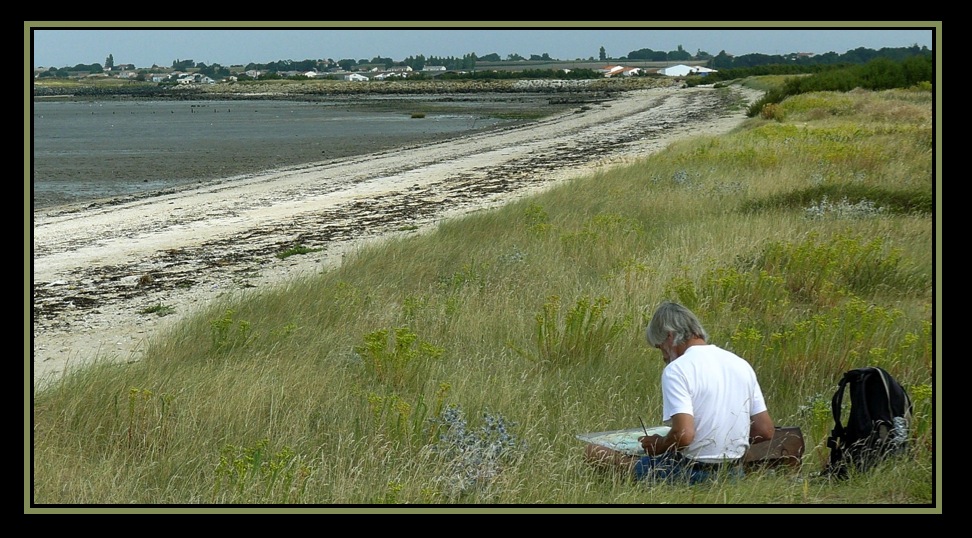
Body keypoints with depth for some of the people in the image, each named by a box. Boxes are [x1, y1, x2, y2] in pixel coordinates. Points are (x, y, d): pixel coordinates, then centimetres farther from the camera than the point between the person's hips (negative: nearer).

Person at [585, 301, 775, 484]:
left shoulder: (677, 370, -13)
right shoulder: (741, 365, 6)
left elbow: (683, 435, -25)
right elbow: (765, 431, 6)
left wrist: (658, 445, -4)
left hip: (690, 473, -7)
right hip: (734, 472, 7)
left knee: (594, 452, 2)